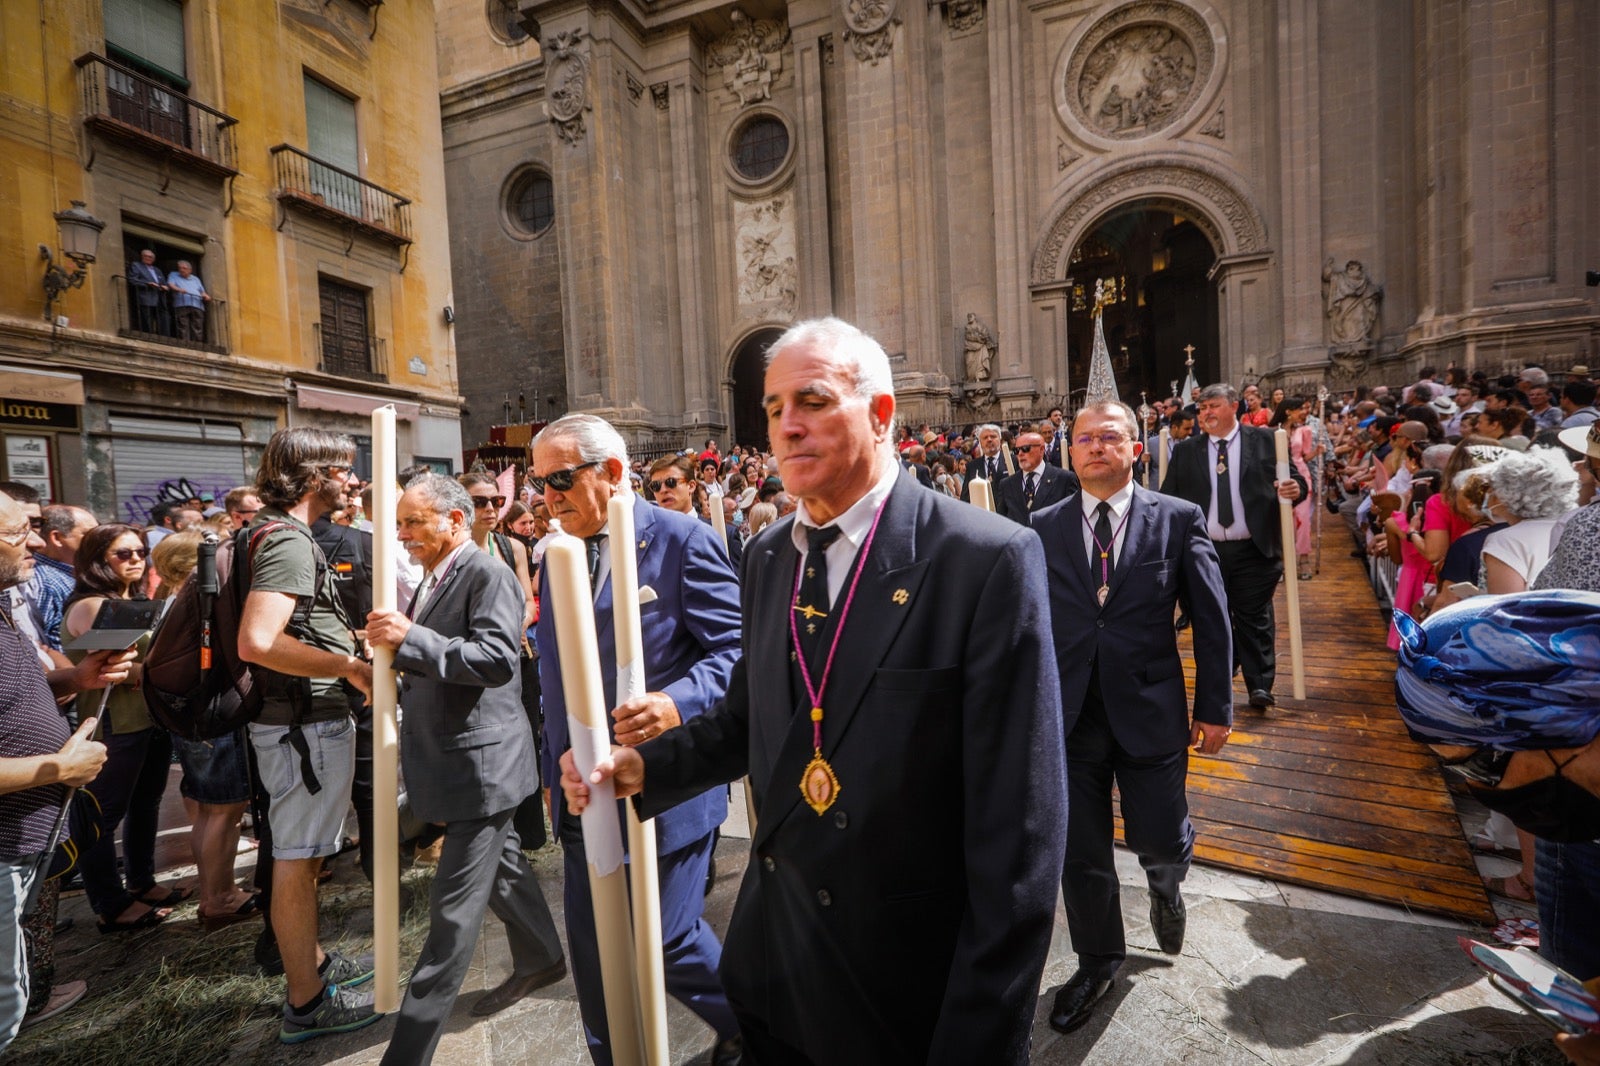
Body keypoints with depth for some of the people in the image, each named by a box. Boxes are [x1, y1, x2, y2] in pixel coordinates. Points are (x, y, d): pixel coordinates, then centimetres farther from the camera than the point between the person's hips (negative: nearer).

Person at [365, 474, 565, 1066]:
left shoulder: (488, 574, -16)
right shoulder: (435, 579, 13)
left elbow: (498, 659, -28)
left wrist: (411, 638, -29)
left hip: (480, 762, -10)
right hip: (455, 759, 10)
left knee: (453, 912, -2)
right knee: (501, 865, 24)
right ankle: (540, 958, 43)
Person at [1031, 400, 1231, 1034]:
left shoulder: (1179, 519, -2)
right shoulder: (1044, 527, 1)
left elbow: (1211, 618, 0)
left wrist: (1215, 707, 0)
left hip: (1149, 712, -1)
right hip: (1067, 713, 2)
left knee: (1161, 840, 9)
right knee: (1080, 852, 13)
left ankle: (1166, 886, 48)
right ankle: (1098, 959, 39)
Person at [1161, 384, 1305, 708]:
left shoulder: (1264, 440, 3)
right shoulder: (1185, 451, 7)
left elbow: (1293, 479, 2)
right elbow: (1168, 497, 5)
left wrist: (1295, 487, -20)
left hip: (1254, 550, -2)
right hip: (1205, 551, 2)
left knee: (1255, 619, 3)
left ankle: (1260, 685, 13)